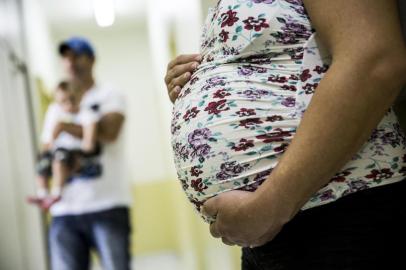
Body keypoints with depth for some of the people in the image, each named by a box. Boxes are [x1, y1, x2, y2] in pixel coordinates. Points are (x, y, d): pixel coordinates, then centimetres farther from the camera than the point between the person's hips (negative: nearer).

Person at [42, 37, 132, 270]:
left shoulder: (108, 96, 10)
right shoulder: (56, 108, 23)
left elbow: (109, 132, -11)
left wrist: (65, 127, -4)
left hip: (107, 205, -4)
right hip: (64, 209, 4)